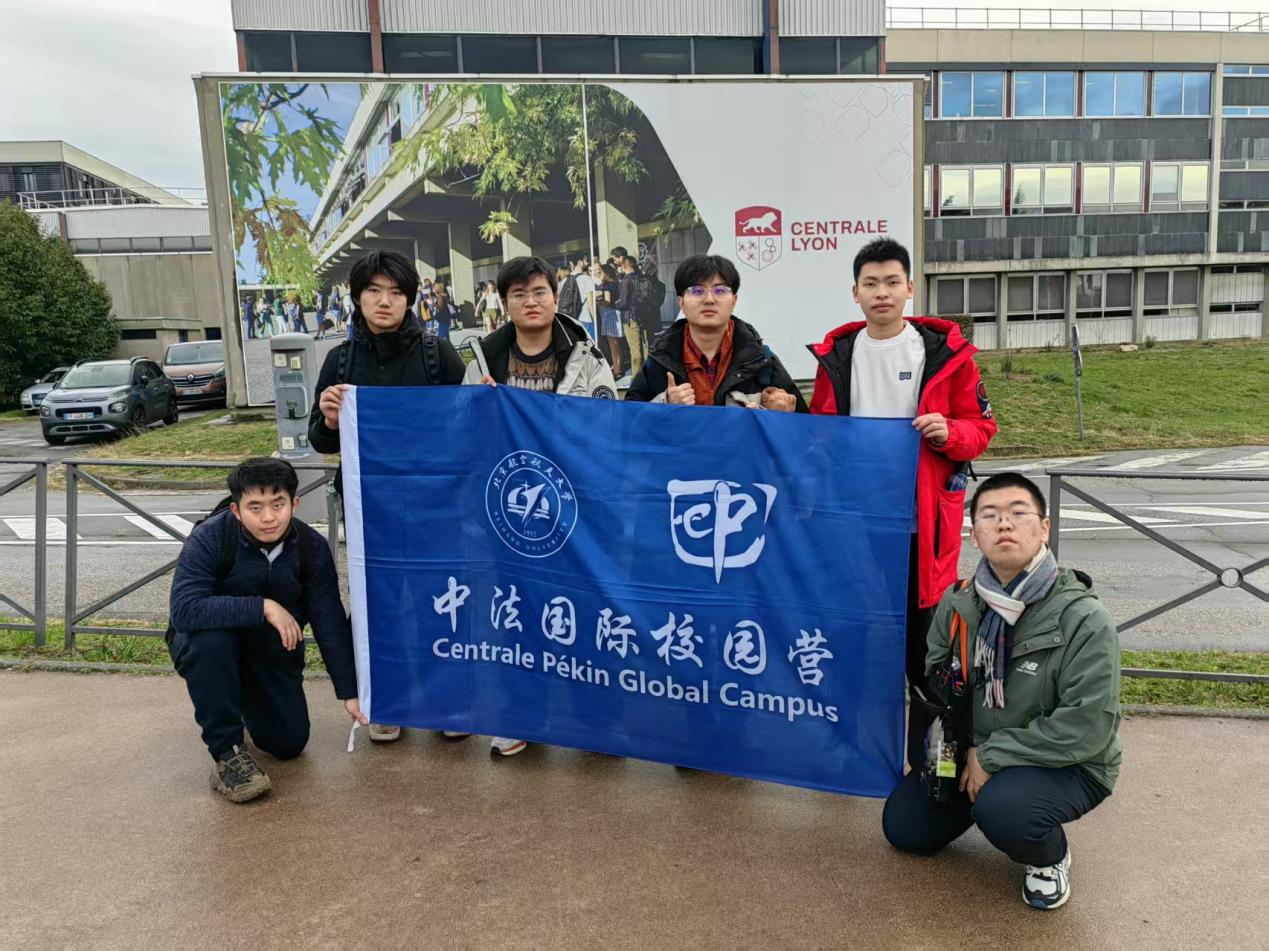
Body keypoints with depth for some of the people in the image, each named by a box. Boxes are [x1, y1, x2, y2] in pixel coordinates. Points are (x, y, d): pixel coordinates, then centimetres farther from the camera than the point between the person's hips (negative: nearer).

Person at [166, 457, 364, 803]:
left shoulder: (312, 547, -17)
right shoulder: (208, 538, -26)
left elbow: (331, 624, -12)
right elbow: (183, 611, -38)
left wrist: (350, 693, -12)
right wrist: (263, 607, -38)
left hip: (273, 648, 3)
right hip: (210, 644, -3)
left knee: (289, 743, -3)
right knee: (208, 640, -37)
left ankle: (247, 698, 31)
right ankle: (227, 751, -19)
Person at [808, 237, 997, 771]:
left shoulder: (945, 351, 0)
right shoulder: (836, 355, 7)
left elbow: (981, 428, 3)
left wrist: (950, 433, -17)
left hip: (922, 520, -2)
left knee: (925, 636, 5)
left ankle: (926, 754, 23)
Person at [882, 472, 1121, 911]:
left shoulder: (1084, 618, -24)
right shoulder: (957, 604, -8)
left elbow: (1086, 728, -27)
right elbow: (937, 686, 3)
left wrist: (994, 756, -24)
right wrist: (961, 751, -13)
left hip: (1066, 763, -5)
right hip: (977, 751, 5)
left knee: (1002, 810, -34)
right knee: (903, 827, 6)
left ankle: (1050, 856, 1)